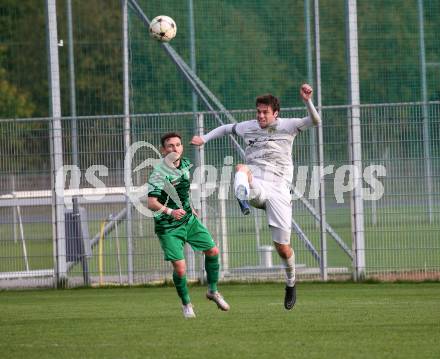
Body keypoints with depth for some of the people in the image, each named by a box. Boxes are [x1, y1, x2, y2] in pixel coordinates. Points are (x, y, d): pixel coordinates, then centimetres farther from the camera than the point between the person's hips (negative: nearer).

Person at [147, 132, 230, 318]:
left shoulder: (185, 164, 1)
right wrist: (170, 212, -49)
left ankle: (213, 290, 28)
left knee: (213, 251, 5)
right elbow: (151, 202, -34)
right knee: (180, 267, -11)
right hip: (168, 227, -7)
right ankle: (186, 304, 13)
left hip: (188, 219, 7)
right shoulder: (159, 173, -23)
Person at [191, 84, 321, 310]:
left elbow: (314, 121, -7)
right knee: (241, 168, -34)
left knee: (282, 248, -1)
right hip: (256, 187, 2)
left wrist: (307, 101, -23)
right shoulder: (249, 127, 14)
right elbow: (226, 128, 34)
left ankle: (290, 284, 27)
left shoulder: (287, 126, 6)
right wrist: (204, 139, 25)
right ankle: (243, 199, -66)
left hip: (278, 191, -2)